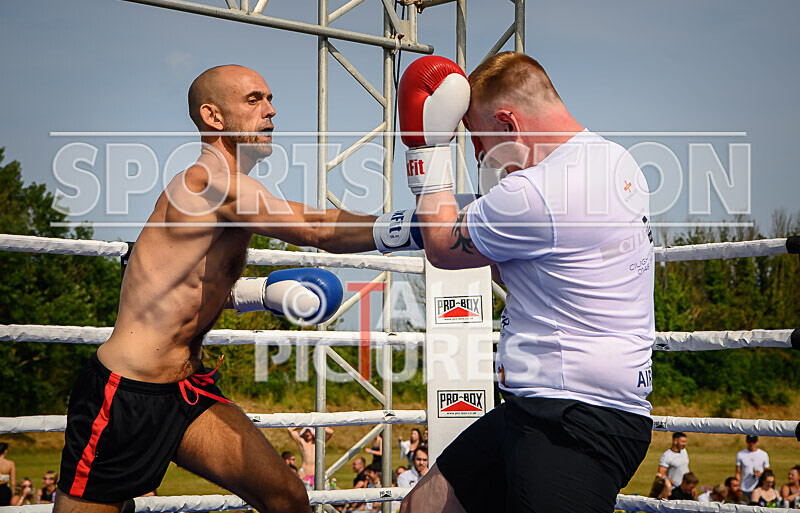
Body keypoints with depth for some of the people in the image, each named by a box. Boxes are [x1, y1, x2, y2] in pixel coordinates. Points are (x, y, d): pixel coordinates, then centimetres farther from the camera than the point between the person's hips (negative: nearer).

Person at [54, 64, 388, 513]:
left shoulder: (230, 192, 13)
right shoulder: (210, 180, -18)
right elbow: (319, 230, -26)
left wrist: (262, 293, 8)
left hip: (190, 391, 9)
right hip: (125, 397, -9)